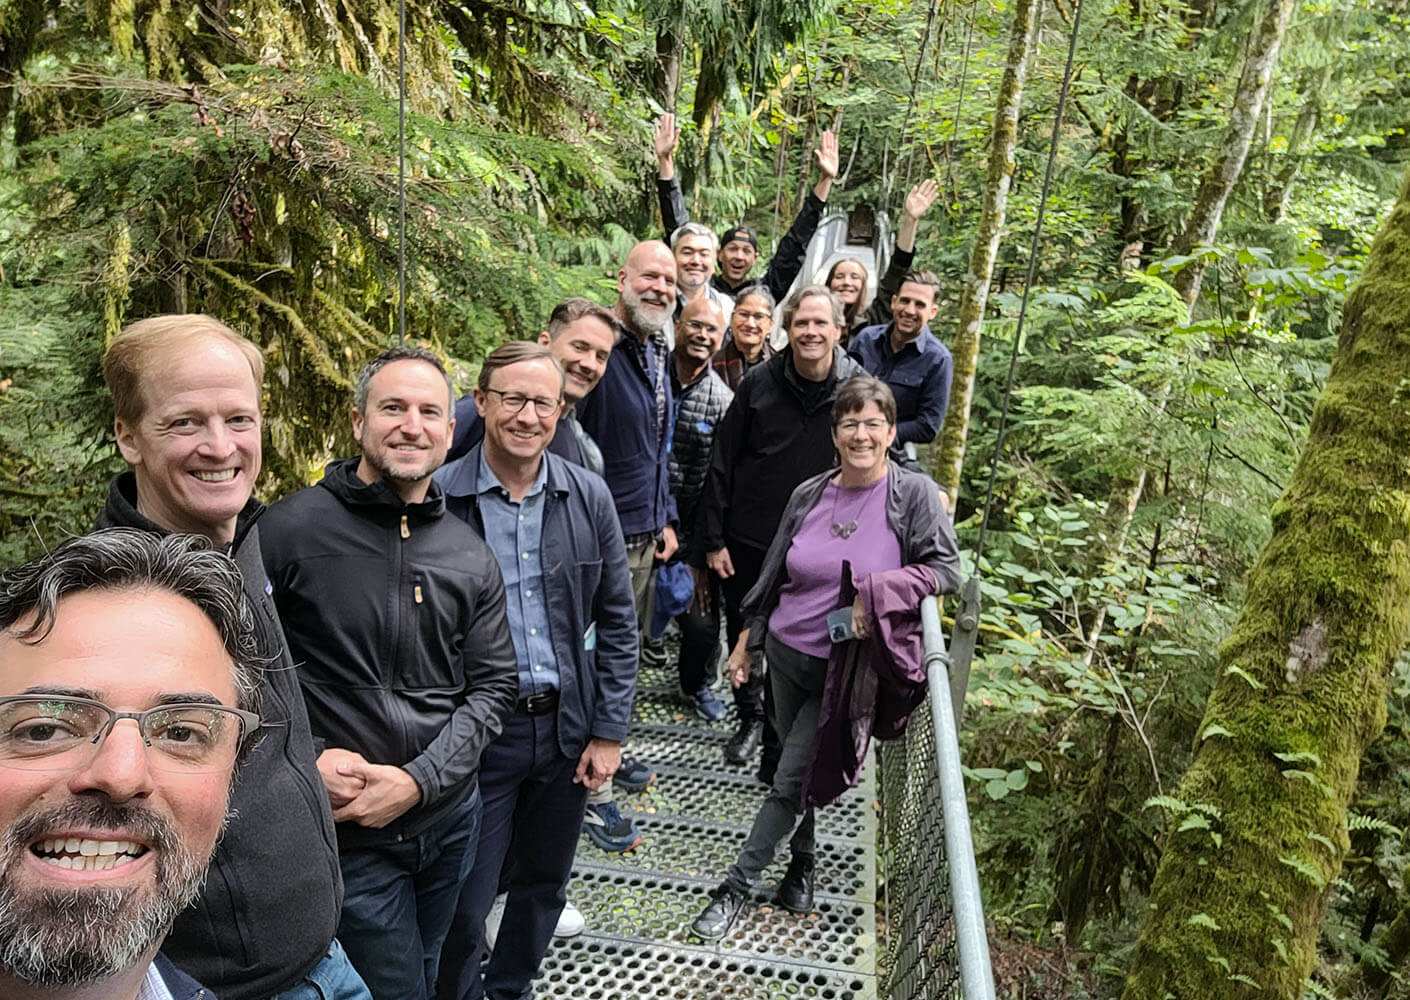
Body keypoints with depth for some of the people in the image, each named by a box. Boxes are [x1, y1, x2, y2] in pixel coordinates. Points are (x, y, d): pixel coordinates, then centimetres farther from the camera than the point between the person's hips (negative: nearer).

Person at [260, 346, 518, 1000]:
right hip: (346, 832, -4)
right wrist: (303, 759, -17)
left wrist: (418, 781, -12)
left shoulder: (471, 557, 0)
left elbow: (493, 684, -1)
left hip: (450, 817, 4)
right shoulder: (290, 530, -13)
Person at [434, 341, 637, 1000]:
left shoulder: (588, 496, -2)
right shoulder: (438, 498, -11)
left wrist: (608, 732, 1)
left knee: (543, 885, 20)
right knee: (464, 906, 8)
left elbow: (617, 622, 3)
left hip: (567, 727, 4)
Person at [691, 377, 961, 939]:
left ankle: (737, 886, 14)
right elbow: (773, 575, 9)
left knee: (791, 781, -1)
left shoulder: (913, 494, -10)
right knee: (799, 765, 19)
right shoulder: (808, 496, 1)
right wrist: (745, 643, 13)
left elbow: (945, 569, -12)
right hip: (787, 653, 4)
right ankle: (803, 862, 42)